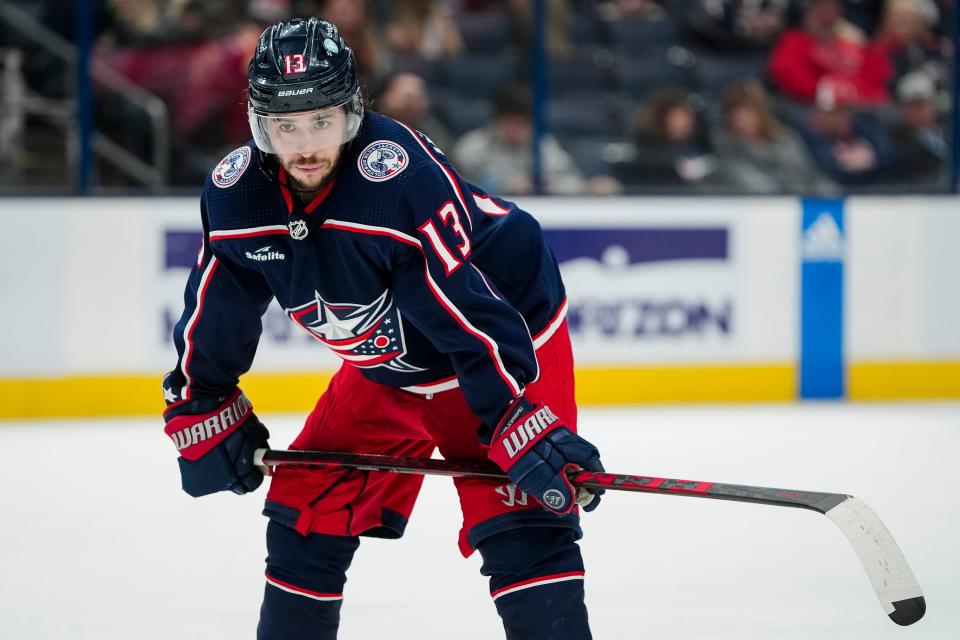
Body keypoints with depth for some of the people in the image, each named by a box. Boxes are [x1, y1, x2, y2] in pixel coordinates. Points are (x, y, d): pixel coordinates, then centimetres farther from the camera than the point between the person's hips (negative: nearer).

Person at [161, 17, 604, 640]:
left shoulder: (404, 179, -35)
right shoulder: (236, 193, -15)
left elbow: (474, 314, -37)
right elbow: (215, 311, 3)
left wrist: (521, 426, -40)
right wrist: (204, 413, 8)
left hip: (511, 336, -6)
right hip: (382, 368, 6)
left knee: (525, 523, -21)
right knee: (306, 519, 6)